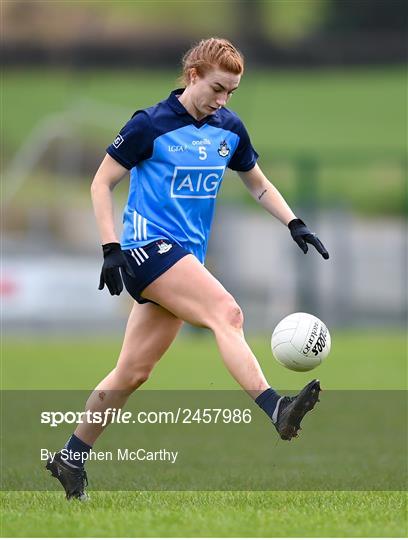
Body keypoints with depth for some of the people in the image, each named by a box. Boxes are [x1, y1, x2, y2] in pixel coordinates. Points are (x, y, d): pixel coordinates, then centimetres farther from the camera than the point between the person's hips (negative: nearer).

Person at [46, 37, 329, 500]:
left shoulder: (229, 130, 10)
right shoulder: (150, 124, -7)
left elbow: (258, 184, 24)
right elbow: (102, 184, -3)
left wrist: (294, 224, 11)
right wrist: (111, 249, -12)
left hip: (186, 257, 7)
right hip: (148, 246, -7)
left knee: (133, 372, 8)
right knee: (226, 312, -28)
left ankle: (71, 459, 18)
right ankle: (275, 411, -40)